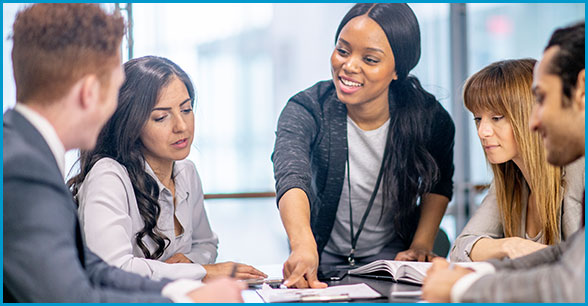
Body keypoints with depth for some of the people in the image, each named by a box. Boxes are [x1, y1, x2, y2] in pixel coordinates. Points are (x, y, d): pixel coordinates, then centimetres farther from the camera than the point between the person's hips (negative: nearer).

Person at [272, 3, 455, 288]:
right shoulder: (306, 110, -20)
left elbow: (438, 185, 6)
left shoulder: (429, 118, -15)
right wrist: (303, 247, -57)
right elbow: (291, 177, -39)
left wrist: (422, 246, -6)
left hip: (392, 257, 0)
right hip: (325, 260, 1)